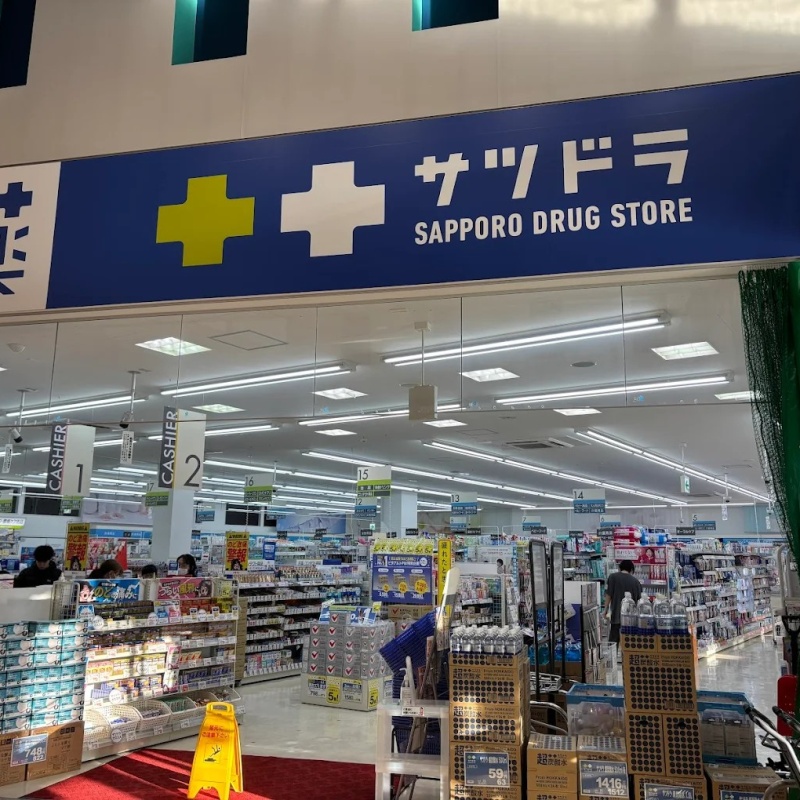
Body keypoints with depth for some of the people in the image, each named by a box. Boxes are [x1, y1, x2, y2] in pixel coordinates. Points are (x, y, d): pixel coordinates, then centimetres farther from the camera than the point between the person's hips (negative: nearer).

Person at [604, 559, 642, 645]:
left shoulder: (613, 577, -3)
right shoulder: (635, 580, 3)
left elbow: (608, 595, -6)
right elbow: (639, 598, 9)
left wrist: (606, 610, 3)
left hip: (617, 614, -2)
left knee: (613, 641, 1)